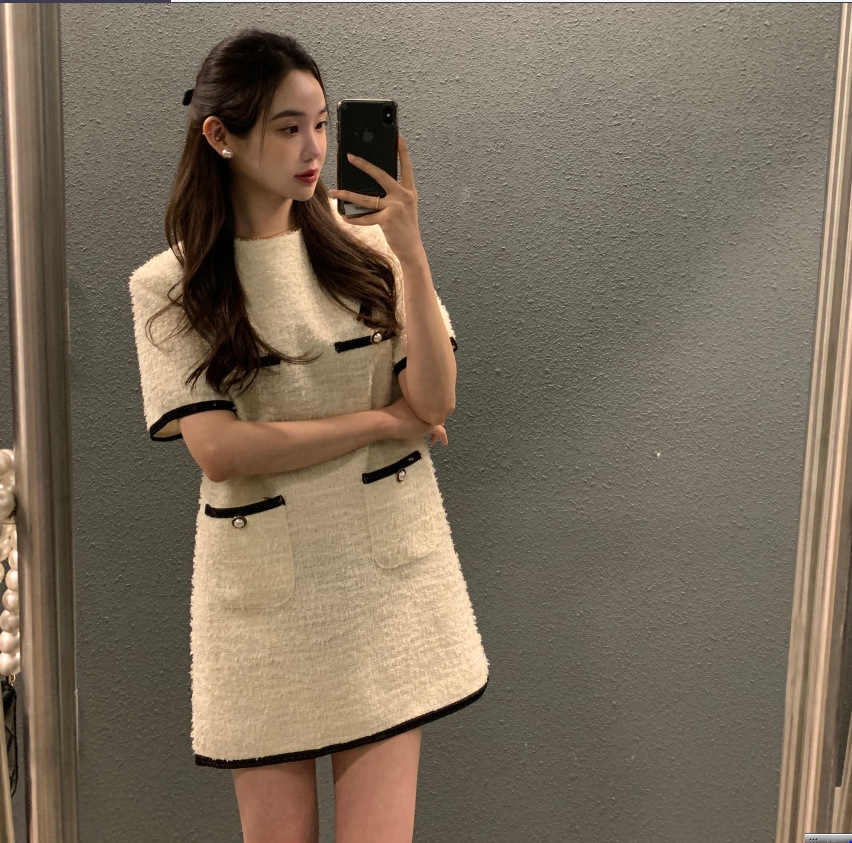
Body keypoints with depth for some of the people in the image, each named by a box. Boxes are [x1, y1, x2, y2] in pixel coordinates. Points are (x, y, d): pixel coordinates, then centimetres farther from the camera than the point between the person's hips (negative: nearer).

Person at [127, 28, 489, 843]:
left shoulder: (362, 247, 1)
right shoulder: (168, 285, -3)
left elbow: (435, 399, -8)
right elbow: (219, 450, -13)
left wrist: (409, 253, -18)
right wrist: (381, 420, -10)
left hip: (385, 571, 1)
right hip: (262, 586, -1)